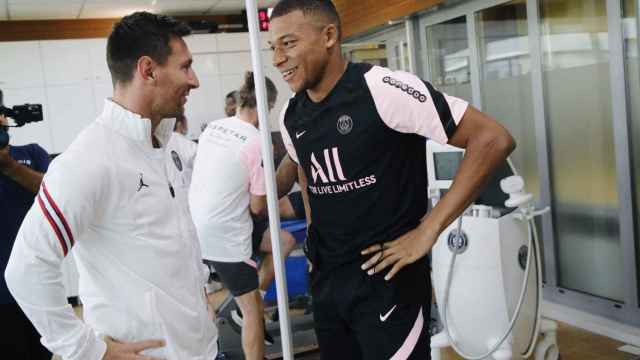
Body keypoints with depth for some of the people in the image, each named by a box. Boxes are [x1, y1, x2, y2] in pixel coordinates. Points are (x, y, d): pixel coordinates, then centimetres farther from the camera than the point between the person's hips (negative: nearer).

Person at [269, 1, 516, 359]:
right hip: (325, 277, 7)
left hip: (387, 276, -6)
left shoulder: (382, 89, -19)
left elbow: (494, 139, -20)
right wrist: (314, 232, 14)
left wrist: (427, 231, -20)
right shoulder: (290, 116, 2)